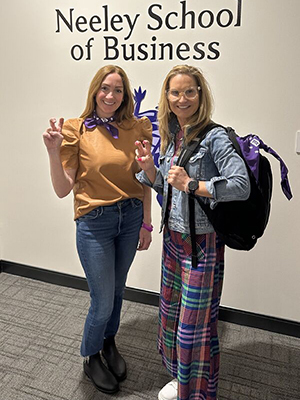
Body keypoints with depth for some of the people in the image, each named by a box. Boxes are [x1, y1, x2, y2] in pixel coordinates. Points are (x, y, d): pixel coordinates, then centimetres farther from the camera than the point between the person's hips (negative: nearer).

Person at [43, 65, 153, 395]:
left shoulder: (135, 128, 2)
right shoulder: (76, 130, -8)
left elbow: (144, 181, 6)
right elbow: (63, 189, -10)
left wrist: (146, 223, 4)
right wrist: (53, 151, -23)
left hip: (130, 218, 4)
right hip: (95, 223, -4)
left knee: (117, 290, 20)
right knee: (103, 301, 5)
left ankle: (109, 343, 48)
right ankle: (90, 358, 36)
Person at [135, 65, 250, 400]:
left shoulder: (214, 137, -15)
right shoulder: (171, 136, 8)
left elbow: (241, 185, -24)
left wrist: (192, 185, -25)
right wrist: (148, 166, -3)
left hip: (201, 241, -8)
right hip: (173, 236, 8)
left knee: (195, 324, 5)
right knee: (171, 312, 20)